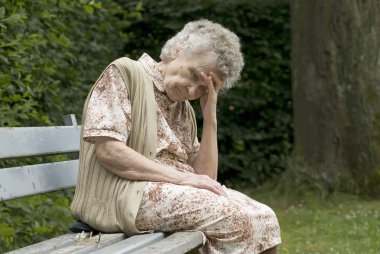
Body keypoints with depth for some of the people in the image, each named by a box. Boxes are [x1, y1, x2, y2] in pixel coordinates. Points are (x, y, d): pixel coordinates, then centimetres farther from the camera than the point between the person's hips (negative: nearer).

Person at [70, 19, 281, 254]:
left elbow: (205, 175, 13)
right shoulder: (125, 73, -1)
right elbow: (107, 150, -15)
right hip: (127, 193, -8)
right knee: (241, 220, -23)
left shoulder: (184, 109, 20)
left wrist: (210, 117, 4)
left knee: (263, 218, -13)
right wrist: (182, 177, -17)